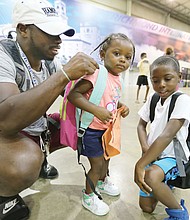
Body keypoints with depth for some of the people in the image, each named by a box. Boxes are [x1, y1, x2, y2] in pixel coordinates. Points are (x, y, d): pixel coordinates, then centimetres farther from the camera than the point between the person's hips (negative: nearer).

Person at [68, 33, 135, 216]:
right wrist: (96, 110, -38)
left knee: (106, 158, 27)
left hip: (107, 128, 9)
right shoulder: (96, 74, -24)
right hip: (91, 129, -8)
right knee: (97, 165, 7)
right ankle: (88, 197, 36)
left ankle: (102, 181, 58)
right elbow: (73, 95, -30)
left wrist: (122, 106, 1)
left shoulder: (117, 79, 3)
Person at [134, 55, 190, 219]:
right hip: (153, 155, 6)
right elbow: (141, 125, 7)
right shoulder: (152, 99, 0)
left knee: (150, 176, -38)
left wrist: (139, 165, -31)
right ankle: (166, 184, 40)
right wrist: (145, 148, -13)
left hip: (172, 157, -5)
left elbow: (166, 136, -30)